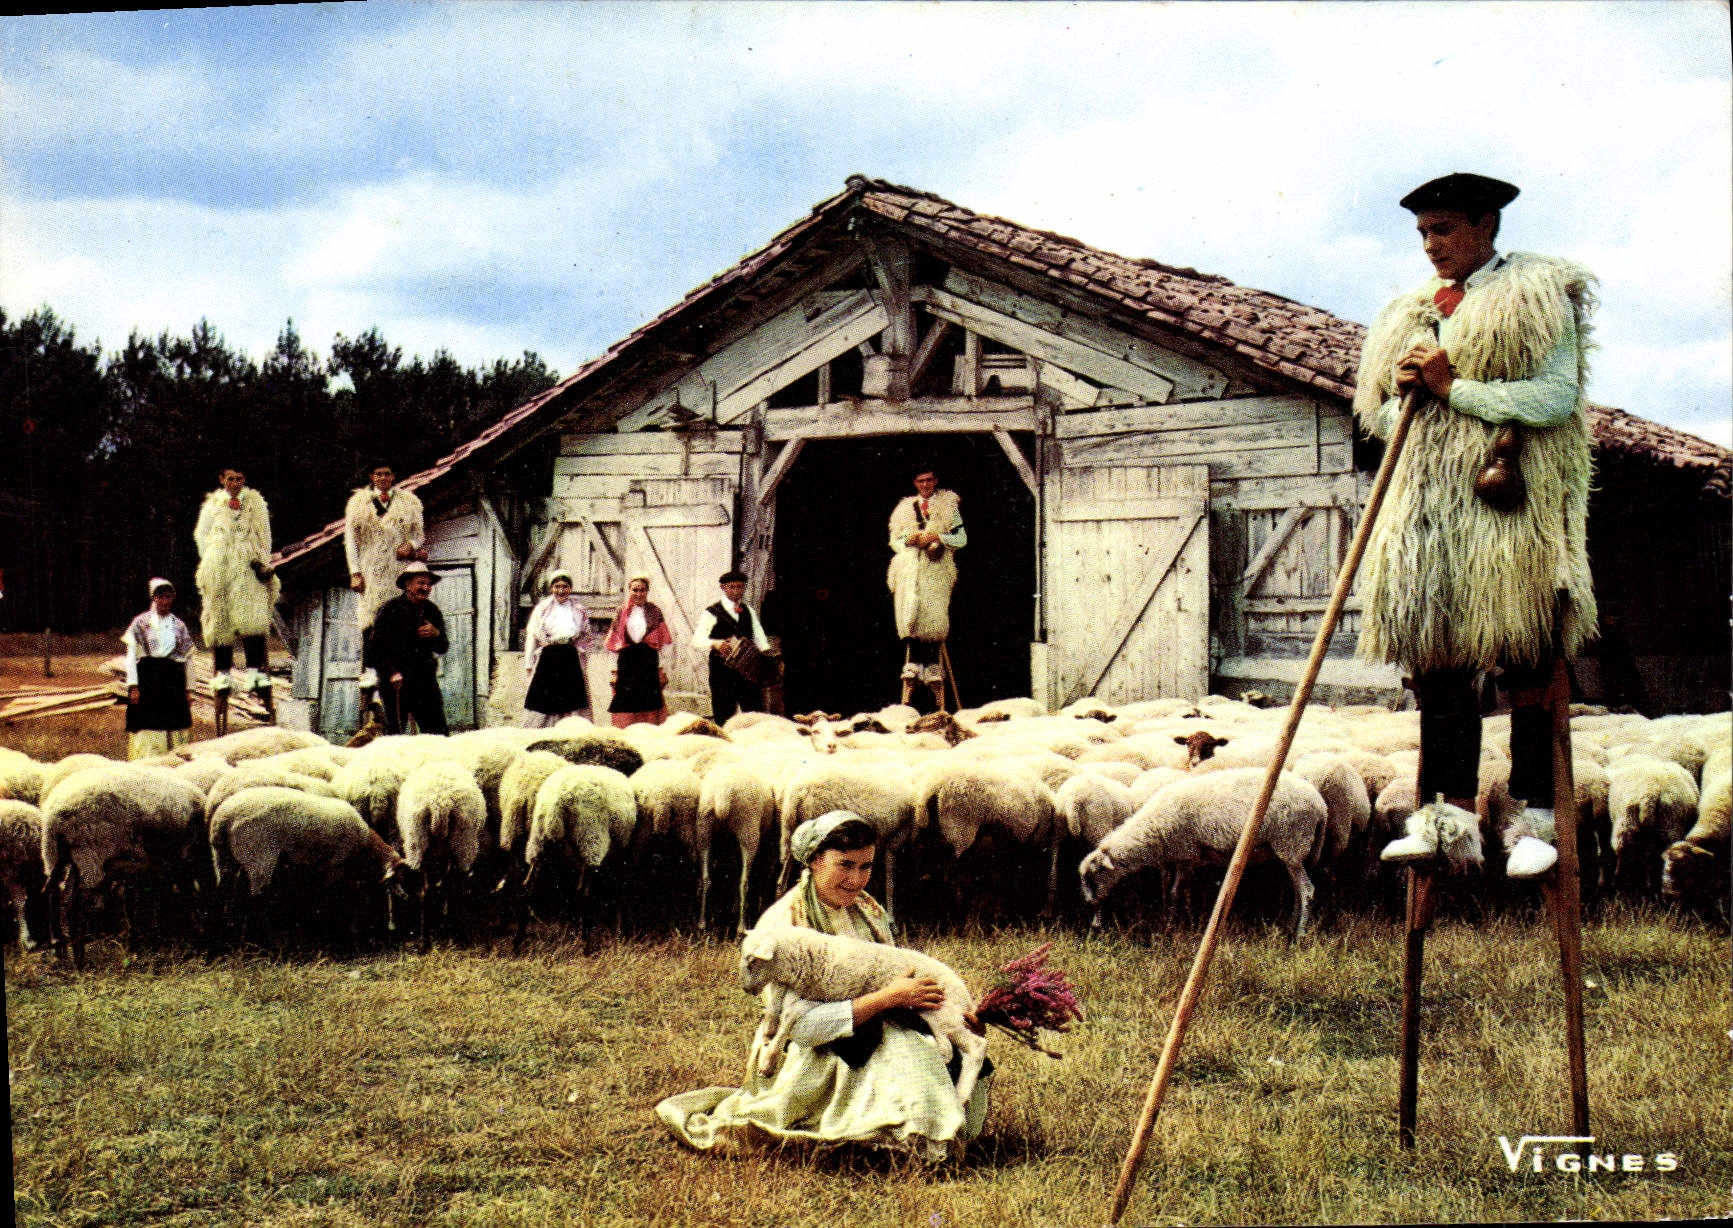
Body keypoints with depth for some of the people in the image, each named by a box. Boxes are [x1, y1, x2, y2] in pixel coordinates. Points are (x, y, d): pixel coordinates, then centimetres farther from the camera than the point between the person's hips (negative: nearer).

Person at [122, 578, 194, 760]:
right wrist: (133, 686, -8)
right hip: (147, 680, -3)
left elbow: (187, 659, 15)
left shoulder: (179, 626, 12)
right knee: (147, 732, -8)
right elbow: (131, 656, 1)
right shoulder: (141, 623, 4)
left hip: (173, 681, 3)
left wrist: (188, 690, 11)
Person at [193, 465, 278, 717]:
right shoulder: (213, 504, 8)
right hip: (220, 570, 0)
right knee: (221, 621, -1)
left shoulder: (256, 502, 10)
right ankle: (222, 674, 6)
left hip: (249, 567, 0)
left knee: (253, 618, -12)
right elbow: (200, 535, 14)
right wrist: (209, 563, 6)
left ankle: (255, 672, -14)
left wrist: (263, 562, 3)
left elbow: (265, 535, 13)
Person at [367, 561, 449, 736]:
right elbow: (376, 648, -3)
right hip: (395, 681, -4)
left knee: (438, 731, -3)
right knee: (395, 735, -5)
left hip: (425, 681, 4)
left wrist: (436, 634, -5)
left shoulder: (432, 611, 14)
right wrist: (392, 673, -14)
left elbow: (442, 649, 17)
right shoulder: (390, 609, -1)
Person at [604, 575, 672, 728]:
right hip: (626, 662, 1)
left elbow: (662, 642, 6)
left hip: (649, 661, -1)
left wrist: (661, 669, 0)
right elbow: (613, 644, 11)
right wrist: (615, 670, 5)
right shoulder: (622, 612, 10)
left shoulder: (654, 612, 8)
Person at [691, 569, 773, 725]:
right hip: (722, 674, -4)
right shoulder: (712, 613, 0)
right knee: (724, 718, -3)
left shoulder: (749, 611, 17)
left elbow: (759, 637, 18)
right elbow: (697, 641, -11)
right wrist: (715, 644, -31)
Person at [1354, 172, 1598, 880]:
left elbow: (1558, 395, -11)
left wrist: (1453, 388, -10)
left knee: (1524, 660, -5)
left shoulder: (1538, 296, 3)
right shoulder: (1415, 312, 21)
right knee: (1437, 657, 2)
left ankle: (1535, 819, -2)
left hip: (1512, 506, -6)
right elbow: (1381, 416, 21)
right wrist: (1404, 392, -1)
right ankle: (1449, 813, 7)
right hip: (1426, 500, 6)